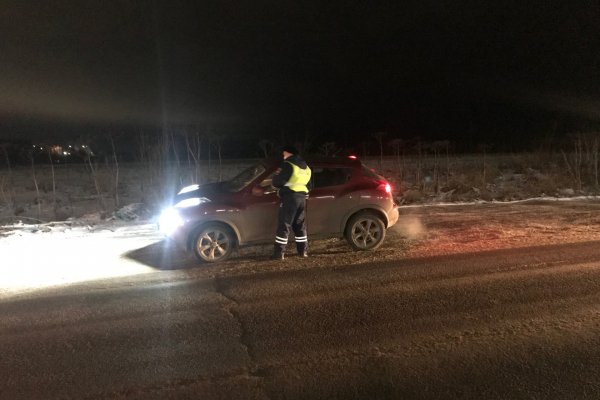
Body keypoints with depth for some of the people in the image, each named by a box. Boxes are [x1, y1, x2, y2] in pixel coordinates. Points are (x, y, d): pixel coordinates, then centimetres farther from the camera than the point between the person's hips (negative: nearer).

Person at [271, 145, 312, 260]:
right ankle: (303, 251, 17)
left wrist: (276, 177, 10)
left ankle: (279, 253, -6)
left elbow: (277, 181, -12)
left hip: (290, 197, -7)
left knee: (284, 226, -5)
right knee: (300, 225, 15)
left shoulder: (288, 165, -10)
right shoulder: (305, 166, 16)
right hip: (302, 197, 8)